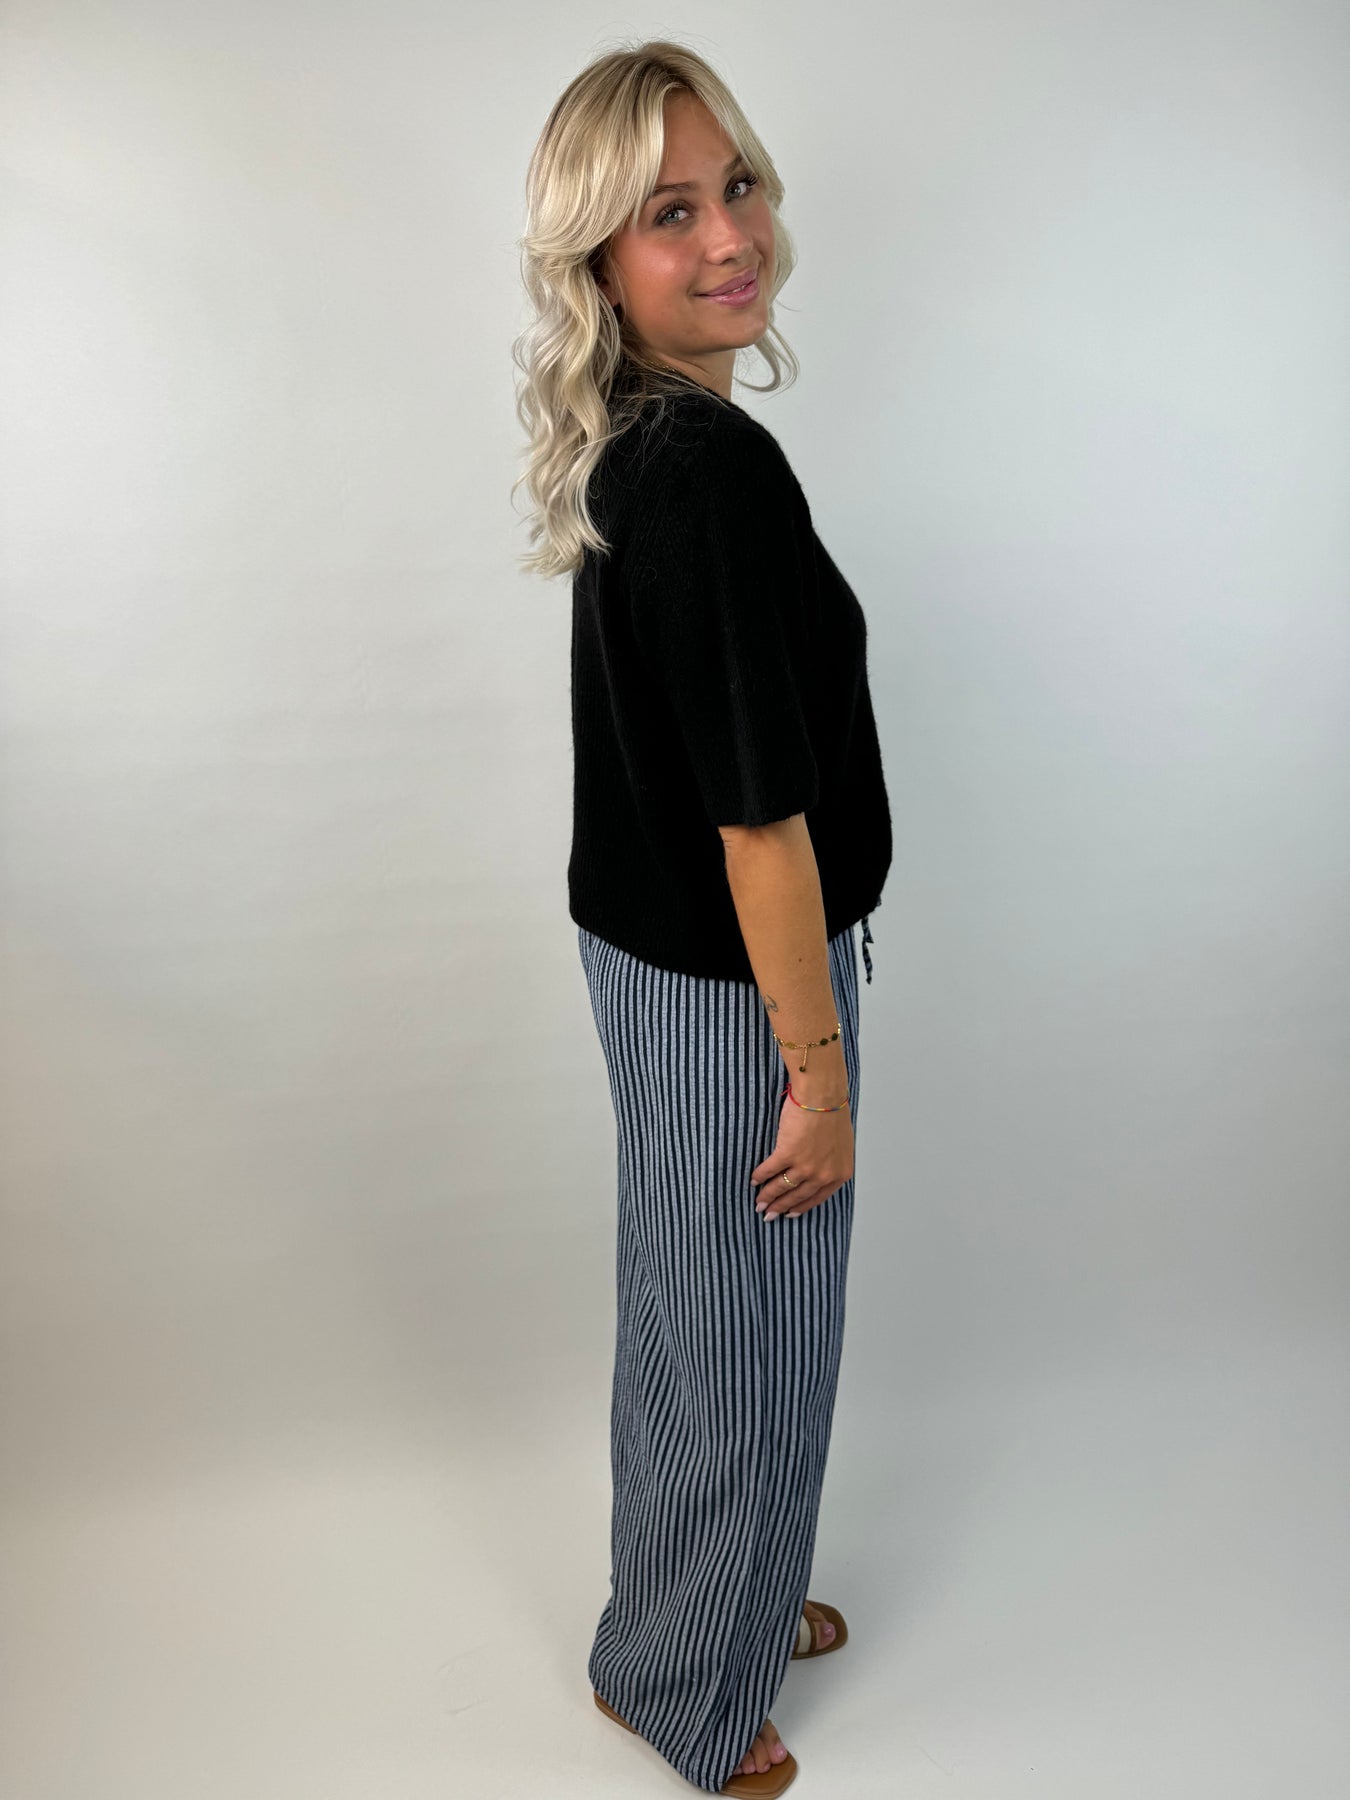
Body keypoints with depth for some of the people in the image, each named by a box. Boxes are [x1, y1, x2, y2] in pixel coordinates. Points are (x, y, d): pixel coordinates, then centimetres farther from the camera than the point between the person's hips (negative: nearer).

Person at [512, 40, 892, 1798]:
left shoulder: (632, 454, 5)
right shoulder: (718, 466, -25)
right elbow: (759, 809, -25)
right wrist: (819, 1063, -17)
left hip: (656, 949, 9)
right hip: (728, 984, -9)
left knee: (696, 1319, 25)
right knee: (741, 1341, 12)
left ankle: (733, 1592, 50)